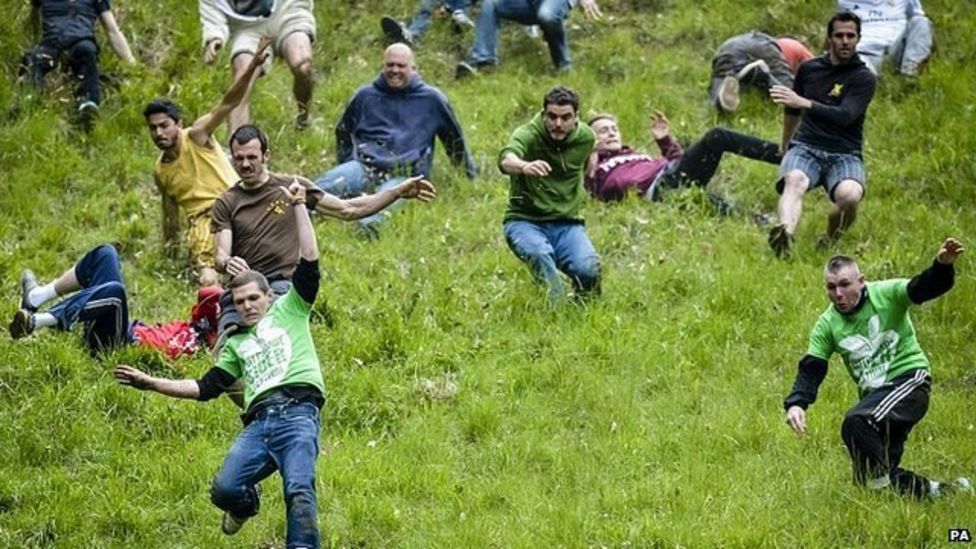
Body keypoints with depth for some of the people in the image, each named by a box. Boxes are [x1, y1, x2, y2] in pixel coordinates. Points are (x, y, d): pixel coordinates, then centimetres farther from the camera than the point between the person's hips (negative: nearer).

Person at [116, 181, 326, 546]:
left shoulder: (289, 311, 20)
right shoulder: (236, 344, 32)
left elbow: (308, 261, 10)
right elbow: (206, 387, 28)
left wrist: (297, 207, 7)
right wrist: (152, 384, 23)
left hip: (297, 412, -4)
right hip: (257, 422, 4)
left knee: (299, 490, -26)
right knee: (224, 489, -17)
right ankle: (247, 503, 18)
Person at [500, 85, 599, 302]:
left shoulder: (585, 137, 0)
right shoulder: (528, 134, -16)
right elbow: (506, 160, -41)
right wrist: (524, 166, -62)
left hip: (567, 223, 3)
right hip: (525, 221, -3)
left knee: (588, 270, -24)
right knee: (540, 254, -37)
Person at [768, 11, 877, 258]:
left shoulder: (864, 79, 1)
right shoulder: (809, 69, 14)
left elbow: (845, 116, -16)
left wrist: (804, 103, -24)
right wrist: (785, 149, 41)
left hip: (844, 154, -2)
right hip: (806, 147, 2)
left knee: (850, 196, -34)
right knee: (794, 180, -35)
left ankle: (829, 241, -3)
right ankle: (785, 234, -64)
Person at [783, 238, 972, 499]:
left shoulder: (886, 294, -7)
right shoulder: (827, 325, 4)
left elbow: (923, 289, -21)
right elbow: (810, 370, 0)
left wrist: (943, 266, -44)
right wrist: (796, 404, -18)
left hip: (909, 378, -7)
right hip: (875, 395, 7)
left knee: (856, 422, -32)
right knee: (869, 477, 4)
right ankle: (939, 491, 20)